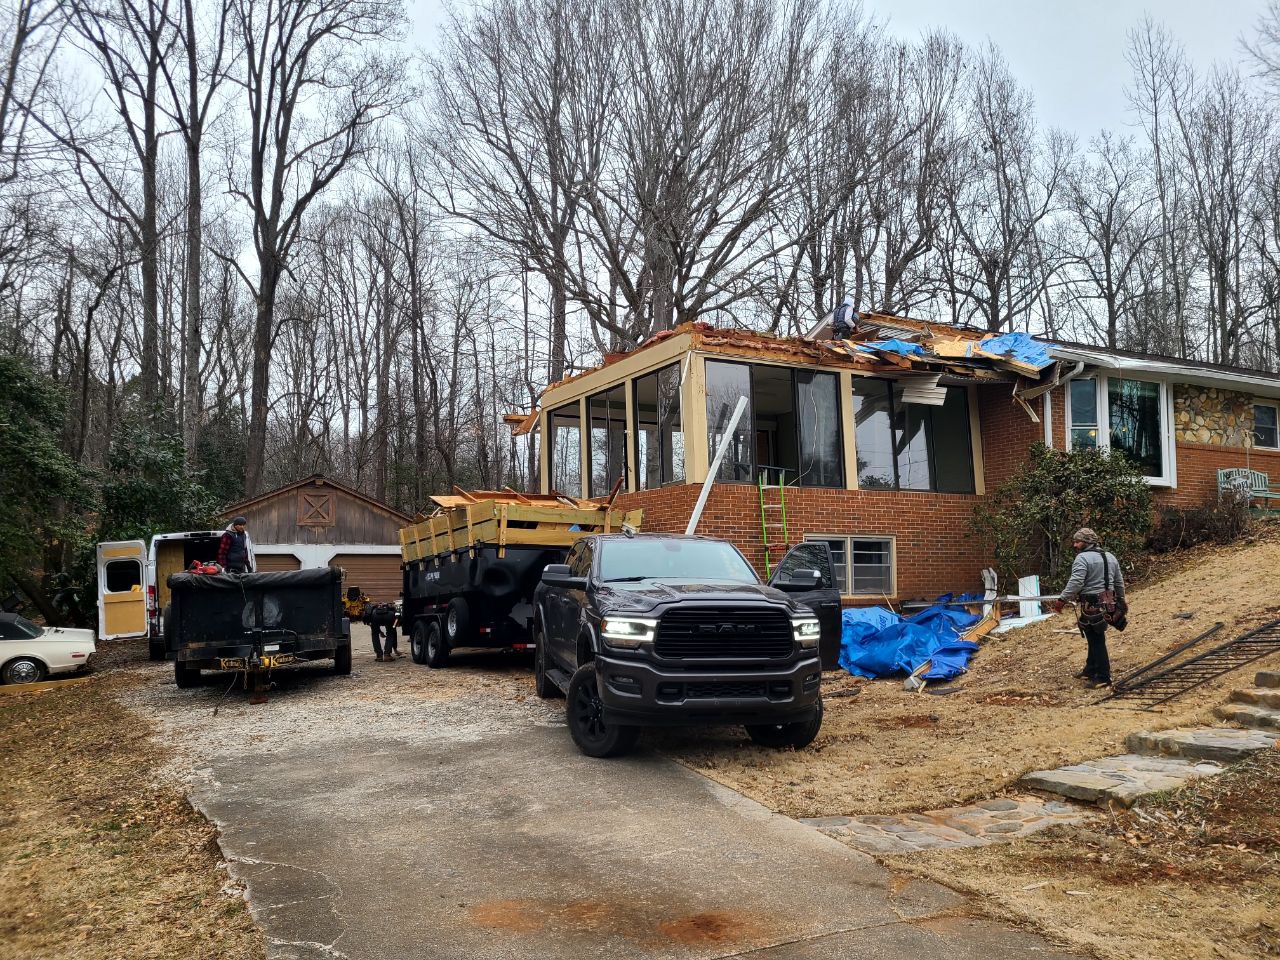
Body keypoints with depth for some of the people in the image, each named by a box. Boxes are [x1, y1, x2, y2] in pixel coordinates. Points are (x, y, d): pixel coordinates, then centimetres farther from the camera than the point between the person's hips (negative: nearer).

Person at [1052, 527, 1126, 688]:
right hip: (1108, 603, 9)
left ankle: (1103, 678, 1)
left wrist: (1062, 600, -21)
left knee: (1096, 640, -3)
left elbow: (1075, 583, -23)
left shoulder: (1082, 558, -13)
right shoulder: (1110, 557, 14)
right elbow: (1119, 582, 20)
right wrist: (1121, 600, 31)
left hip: (1092, 606, -9)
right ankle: (1090, 670, 30)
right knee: (1094, 638, 20)